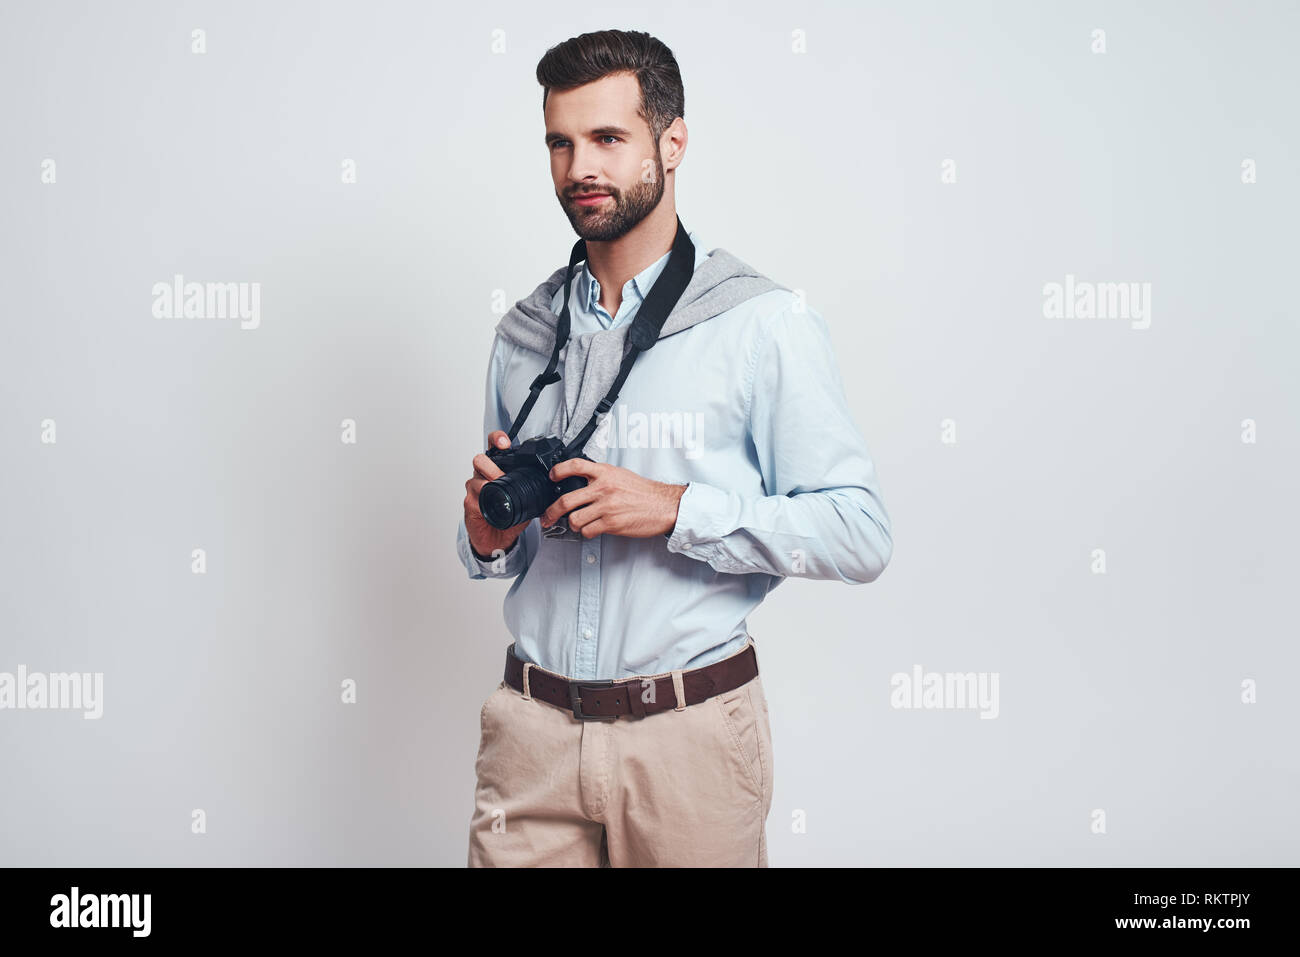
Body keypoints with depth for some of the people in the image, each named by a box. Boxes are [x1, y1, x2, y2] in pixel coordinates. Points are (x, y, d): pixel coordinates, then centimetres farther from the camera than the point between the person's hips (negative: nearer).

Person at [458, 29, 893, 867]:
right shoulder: (523, 333, 10)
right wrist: (489, 536, -4)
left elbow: (860, 533, -11)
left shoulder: (765, 323, -5)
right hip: (531, 731, 4)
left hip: (689, 732, -3)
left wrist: (677, 511, -19)